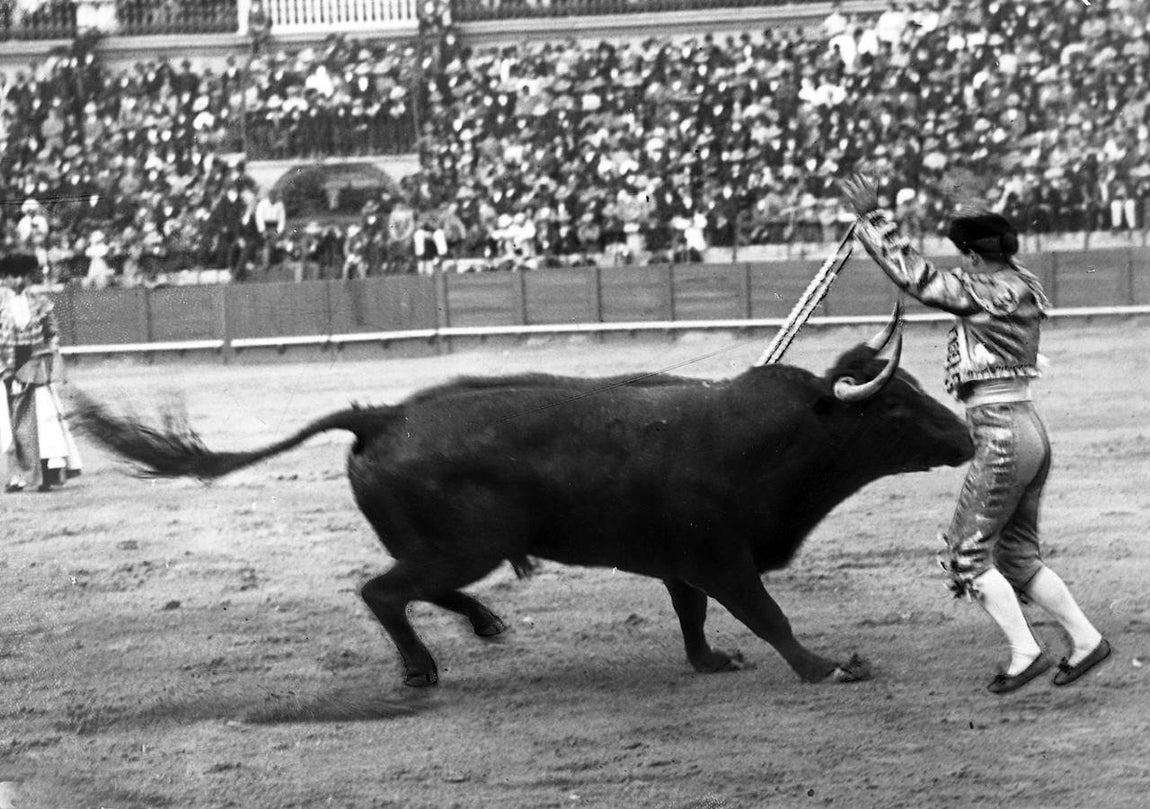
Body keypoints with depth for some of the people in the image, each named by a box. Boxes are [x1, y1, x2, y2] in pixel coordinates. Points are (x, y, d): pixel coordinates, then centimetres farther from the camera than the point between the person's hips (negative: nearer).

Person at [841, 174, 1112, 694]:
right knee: (1017, 554, 17)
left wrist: (872, 217, -9)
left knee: (968, 553, 0)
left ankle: (1024, 652, -3)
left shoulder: (983, 292, -14)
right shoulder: (1022, 286, 11)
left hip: (1001, 436, -9)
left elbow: (915, 276, -14)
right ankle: (1084, 639, 15)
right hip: (1031, 430, 9)